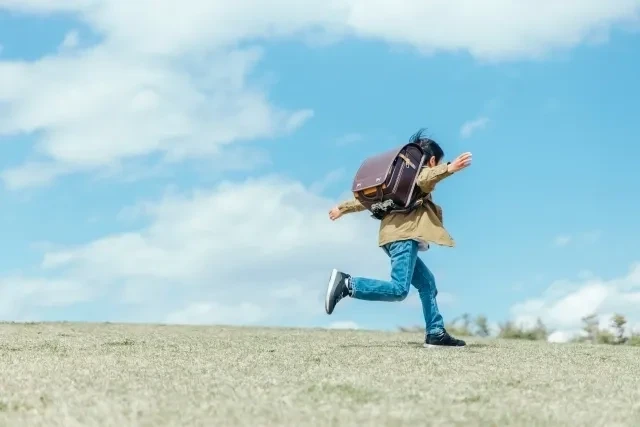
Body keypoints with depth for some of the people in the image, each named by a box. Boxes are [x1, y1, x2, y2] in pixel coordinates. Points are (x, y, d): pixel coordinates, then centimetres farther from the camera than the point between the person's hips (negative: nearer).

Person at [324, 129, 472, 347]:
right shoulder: (422, 171, 6)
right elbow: (424, 179, -22)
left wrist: (344, 208, 42)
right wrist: (449, 168, -38)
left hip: (398, 234, 10)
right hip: (404, 234, -10)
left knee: (427, 283, 15)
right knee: (399, 290, -20)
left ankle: (436, 334, 11)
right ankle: (346, 284, -25)